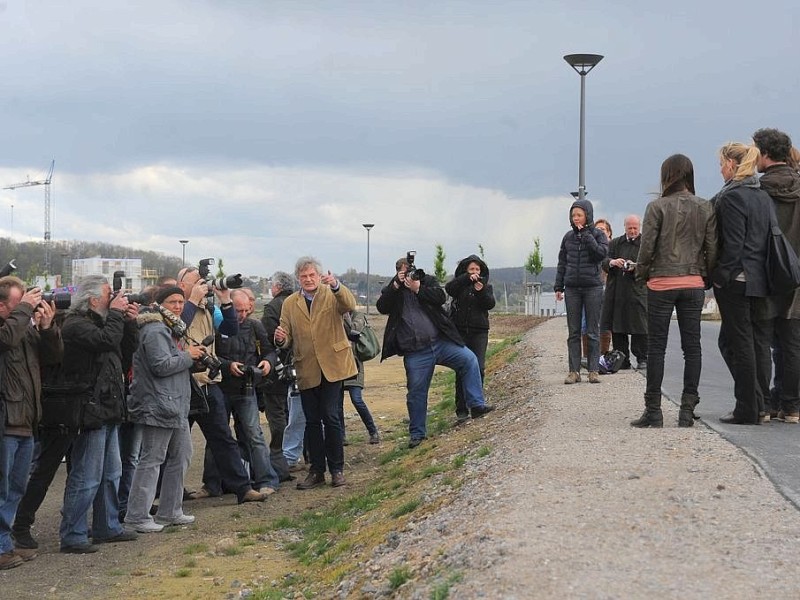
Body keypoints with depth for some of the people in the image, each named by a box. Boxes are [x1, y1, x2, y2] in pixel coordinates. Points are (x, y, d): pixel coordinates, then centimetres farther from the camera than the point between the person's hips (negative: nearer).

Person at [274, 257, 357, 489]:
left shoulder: (332, 295, 1)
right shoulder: (289, 304, 9)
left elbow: (350, 305, -21)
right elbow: (287, 338, 6)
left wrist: (336, 285, -38)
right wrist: (281, 339, -18)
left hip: (331, 366, -3)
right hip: (306, 370, 3)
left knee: (330, 417, -5)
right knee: (312, 421, 8)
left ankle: (337, 469, 7)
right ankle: (316, 470, 17)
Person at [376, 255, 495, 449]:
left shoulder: (428, 281, 8)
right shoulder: (393, 290, 6)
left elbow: (440, 297, -8)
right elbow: (382, 307, -12)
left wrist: (418, 289, -15)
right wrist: (396, 285, -17)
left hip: (441, 342, 1)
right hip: (415, 351, -1)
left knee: (469, 360, -13)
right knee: (416, 392, 3)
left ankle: (477, 405, -6)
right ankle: (417, 433, 16)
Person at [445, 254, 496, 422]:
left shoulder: (486, 285, 11)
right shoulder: (459, 283, 7)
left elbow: (490, 304, -3)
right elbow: (449, 289, -15)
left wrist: (481, 291, -19)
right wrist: (467, 278, -25)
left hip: (479, 332, 1)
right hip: (459, 331, -1)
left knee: (478, 368, -11)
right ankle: (462, 410, 0)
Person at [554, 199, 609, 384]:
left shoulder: (598, 234, 1)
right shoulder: (568, 237, 9)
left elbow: (601, 253, -16)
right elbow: (562, 263, 13)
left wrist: (586, 235, -13)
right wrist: (558, 286, 8)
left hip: (593, 287, -3)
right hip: (572, 288, 3)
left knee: (593, 331, 1)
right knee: (573, 332, 2)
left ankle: (593, 370, 4)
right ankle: (574, 371, 4)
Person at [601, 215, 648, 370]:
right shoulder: (615, 243, 17)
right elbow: (603, 262, 6)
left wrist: (635, 267, -21)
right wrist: (612, 262, -15)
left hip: (637, 292, -4)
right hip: (616, 292, 4)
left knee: (639, 327, -5)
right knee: (616, 328, 4)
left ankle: (642, 359, 3)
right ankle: (622, 360, 12)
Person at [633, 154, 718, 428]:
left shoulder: (658, 207, -7)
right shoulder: (706, 208, 3)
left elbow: (647, 246, -8)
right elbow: (712, 248, 3)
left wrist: (642, 274, 6)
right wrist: (706, 278, 12)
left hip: (662, 284, -3)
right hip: (694, 284, 3)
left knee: (656, 348, 2)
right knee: (692, 346, 7)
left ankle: (653, 411, 3)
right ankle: (687, 410, 7)